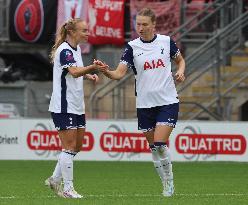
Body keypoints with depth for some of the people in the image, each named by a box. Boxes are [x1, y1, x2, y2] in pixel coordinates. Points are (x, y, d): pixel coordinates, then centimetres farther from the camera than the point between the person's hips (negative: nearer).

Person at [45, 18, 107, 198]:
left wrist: (89, 75, 11)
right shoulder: (64, 50, -16)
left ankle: (55, 180, 23)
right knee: (70, 147, -8)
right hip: (63, 107, -9)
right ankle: (67, 189, -3)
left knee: (77, 146, 12)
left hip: (76, 107, 9)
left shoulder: (76, 48, 12)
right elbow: (74, 71, -34)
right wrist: (92, 67, -51)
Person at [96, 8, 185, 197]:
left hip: (168, 101, -2)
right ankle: (167, 185, 20)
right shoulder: (132, 47, -2)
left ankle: (169, 182, 2)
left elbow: (180, 60, 17)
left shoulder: (166, 41, 0)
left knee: (160, 143, -16)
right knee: (153, 147, 6)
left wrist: (180, 71, -5)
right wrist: (106, 71, -31)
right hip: (145, 104, 2)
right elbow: (120, 73, -11)